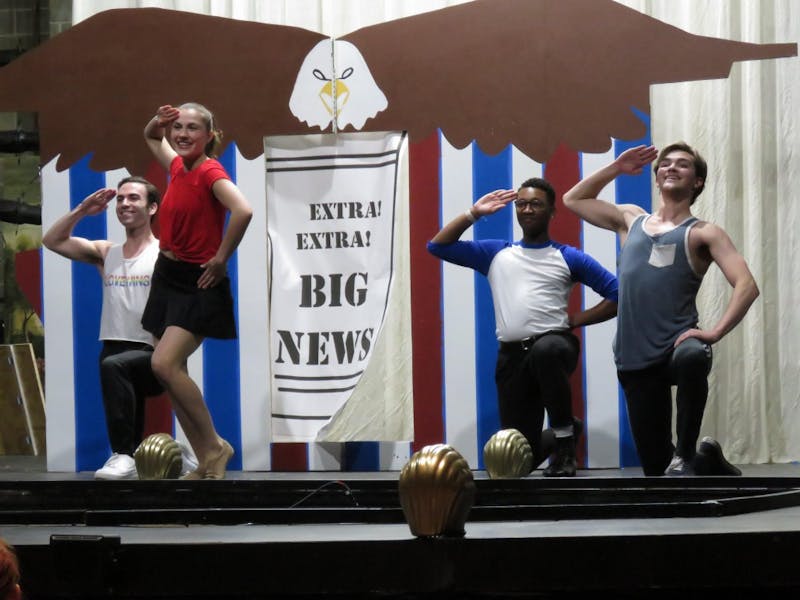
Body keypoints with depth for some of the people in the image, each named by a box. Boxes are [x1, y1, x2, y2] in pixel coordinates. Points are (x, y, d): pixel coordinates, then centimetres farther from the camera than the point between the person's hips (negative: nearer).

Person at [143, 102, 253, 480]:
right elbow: (152, 138, 28)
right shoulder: (178, 166, 6)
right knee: (174, 374, 7)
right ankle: (206, 462, 14)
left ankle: (215, 446, -6)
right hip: (167, 278, 9)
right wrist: (157, 122, 4)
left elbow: (243, 211, -35)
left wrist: (221, 258, -24)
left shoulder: (210, 172, -16)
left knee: (164, 365, -20)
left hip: (198, 284, -9)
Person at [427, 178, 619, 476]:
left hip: (555, 344, -3)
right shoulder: (496, 253, 16)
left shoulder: (569, 258, 7)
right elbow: (437, 246, 16)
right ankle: (563, 436, 36)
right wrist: (473, 214, 10)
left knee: (546, 349, -43)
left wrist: (577, 319, -1)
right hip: (512, 356, 3)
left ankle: (564, 437, -22)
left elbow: (618, 294, 4)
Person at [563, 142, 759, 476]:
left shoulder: (703, 234, 3)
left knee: (692, 358, -44)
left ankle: (686, 456, -28)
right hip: (634, 359, 5)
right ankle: (707, 464, 37)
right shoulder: (631, 220, 19)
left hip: (677, 346, -4)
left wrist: (715, 332, -22)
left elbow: (747, 286, -9)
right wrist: (616, 168, 23)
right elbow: (573, 200, 32)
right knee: (656, 468, 5)